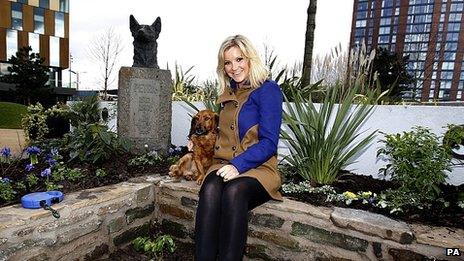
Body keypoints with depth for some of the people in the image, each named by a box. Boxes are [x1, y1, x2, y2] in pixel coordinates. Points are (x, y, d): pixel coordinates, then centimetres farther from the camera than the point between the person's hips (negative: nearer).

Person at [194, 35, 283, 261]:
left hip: (258, 168, -4)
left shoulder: (268, 90, -2)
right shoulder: (227, 94, 19)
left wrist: (238, 165, -21)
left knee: (234, 191, -36)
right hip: (224, 164, 5)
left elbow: (269, 142, -10)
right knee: (210, 189, -29)